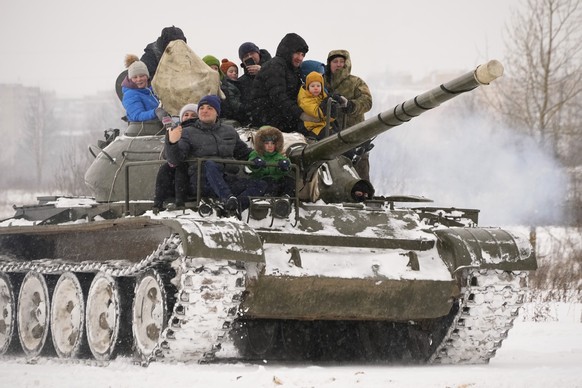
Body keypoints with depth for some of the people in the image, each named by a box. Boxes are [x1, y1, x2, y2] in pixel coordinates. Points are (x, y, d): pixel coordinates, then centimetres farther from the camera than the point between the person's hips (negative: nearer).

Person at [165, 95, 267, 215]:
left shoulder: (229, 131, 23)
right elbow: (175, 159, -2)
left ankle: (236, 206, -46)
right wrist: (172, 143, -23)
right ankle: (227, 198, -59)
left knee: (261, 185, -18)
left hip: (228, 180, 4)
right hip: (202, 180, -4)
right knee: (210, 164, -38)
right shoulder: (188, 133, 11)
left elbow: (244, 153, 36)